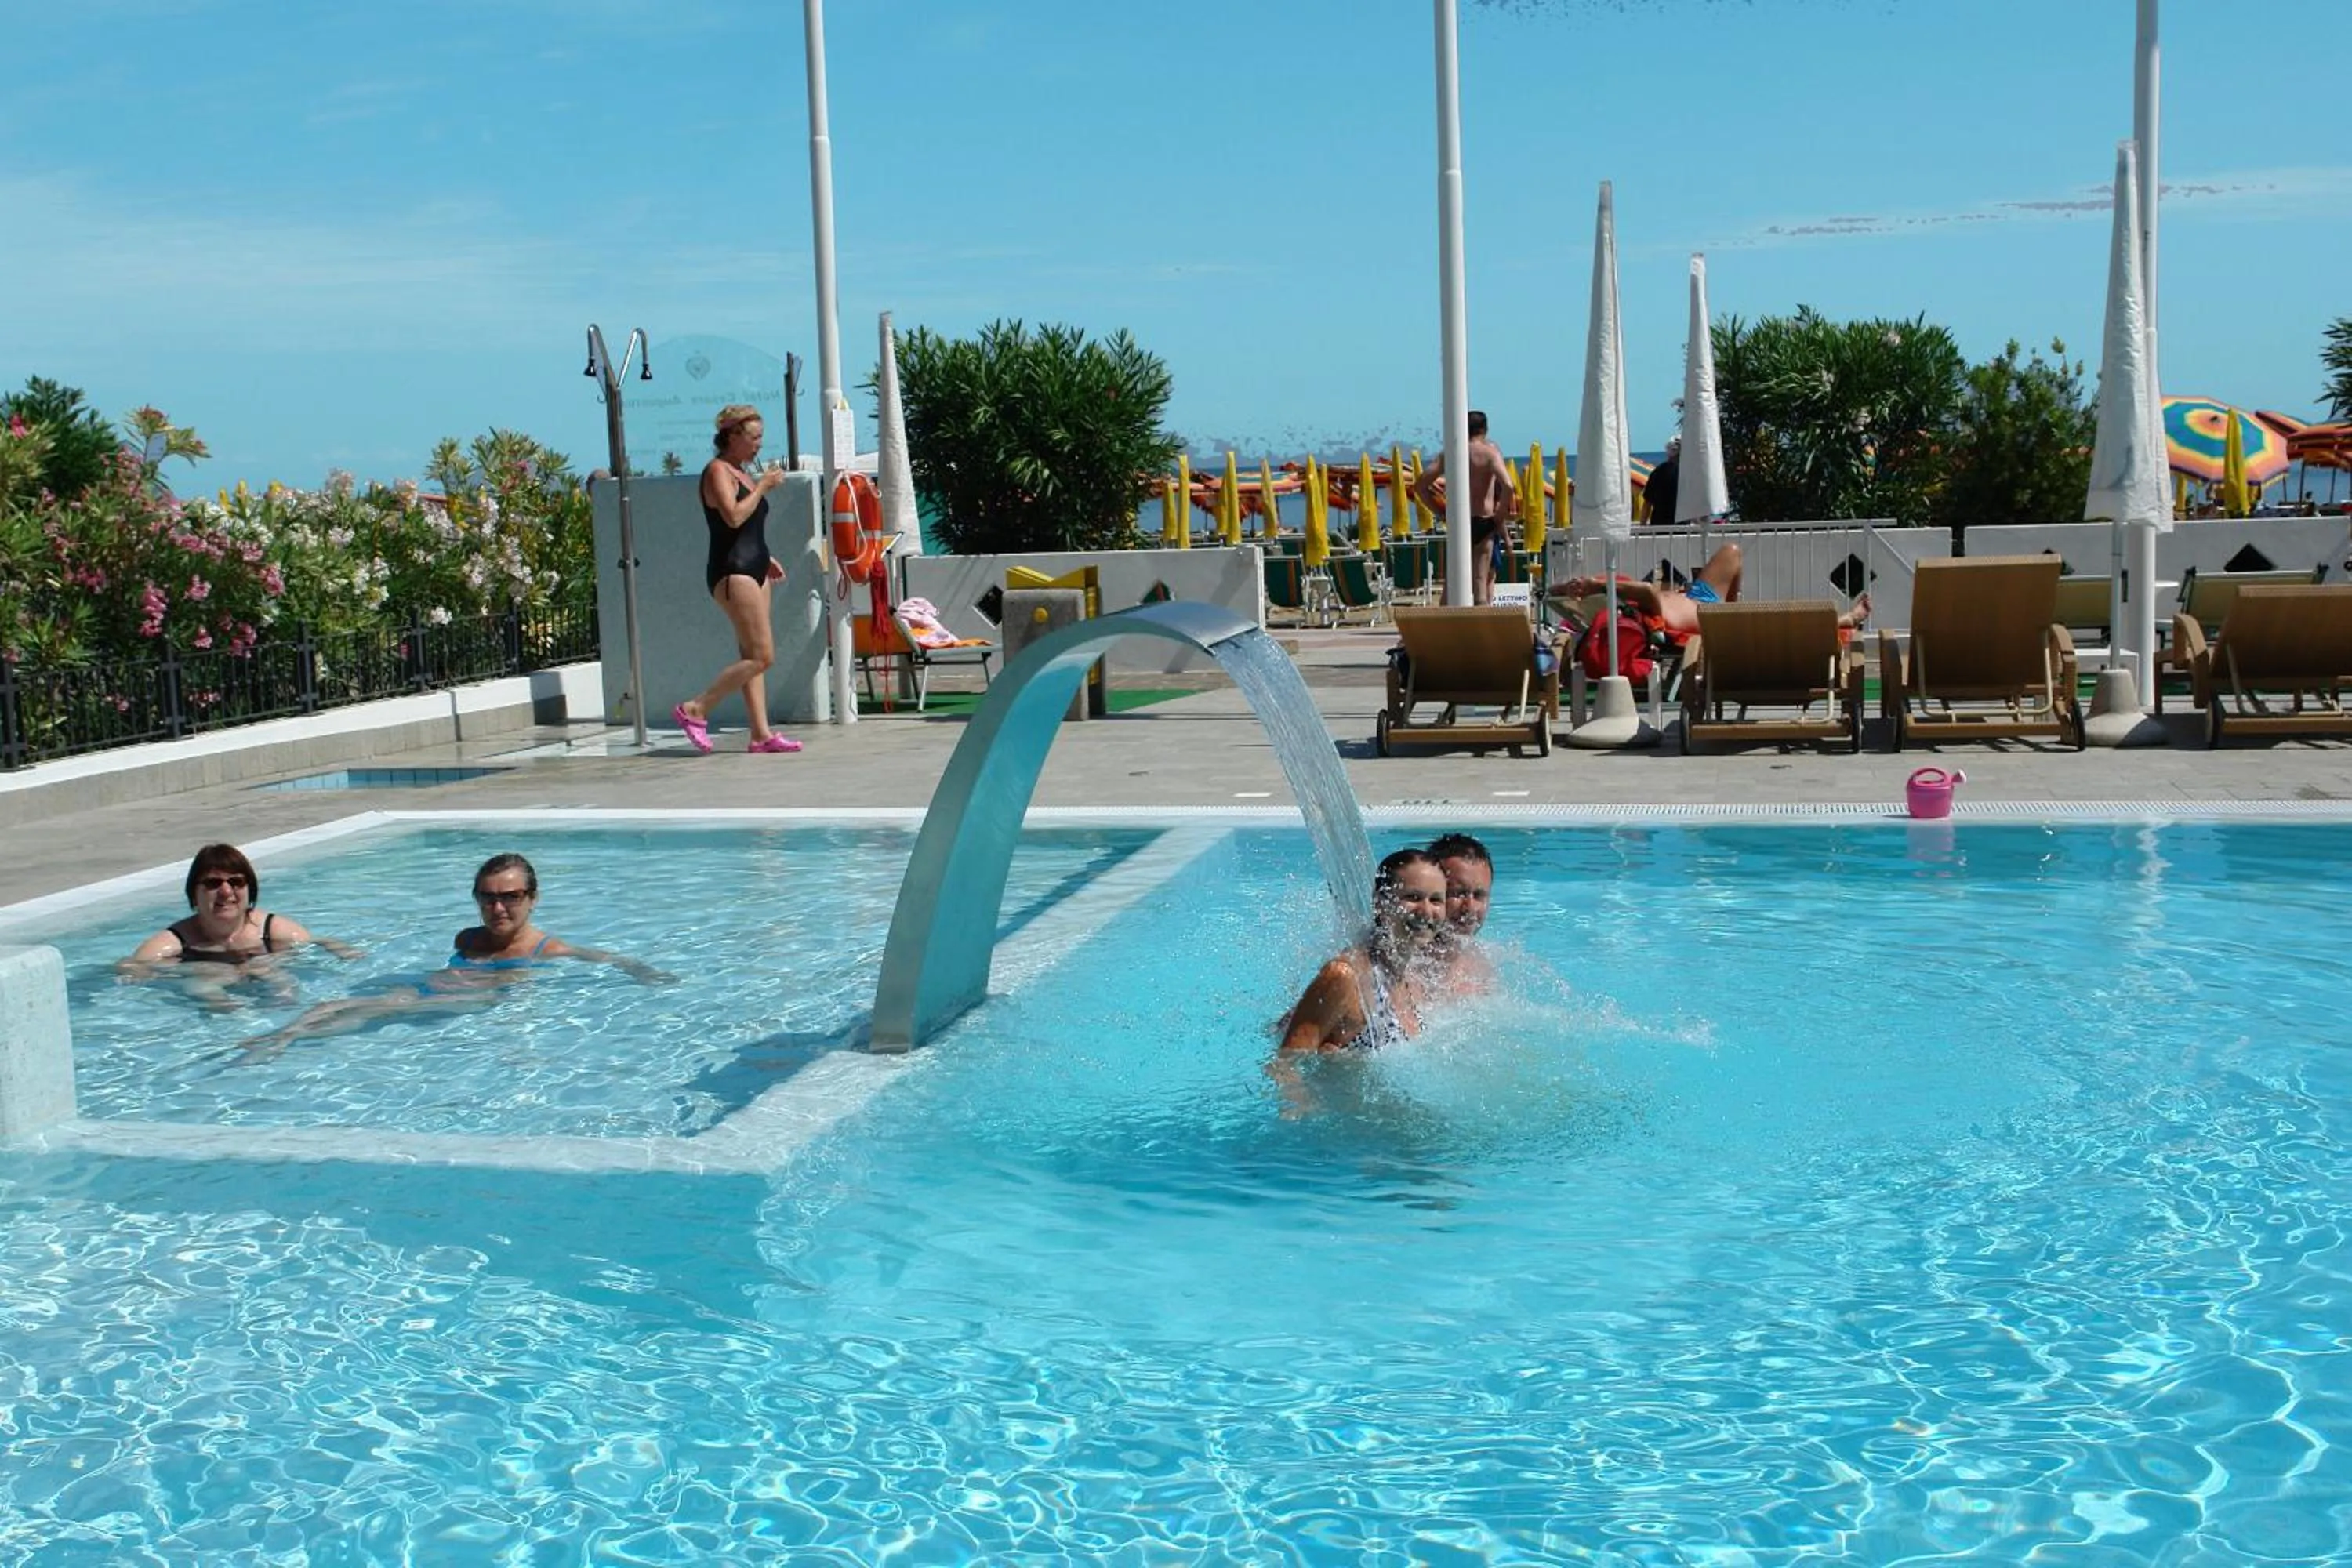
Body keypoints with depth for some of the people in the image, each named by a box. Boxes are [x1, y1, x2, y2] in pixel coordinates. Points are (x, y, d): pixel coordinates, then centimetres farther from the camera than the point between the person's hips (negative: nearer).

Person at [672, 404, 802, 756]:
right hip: (732, 572, -10)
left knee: (752, 657, 6)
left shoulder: (742, 472, 20)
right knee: (761, 655, -12)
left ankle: (761, 734, 6)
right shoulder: (717, 470, -9)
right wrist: (763, 485, -14)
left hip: (753, 570, 10)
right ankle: (695, 710, -6)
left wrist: (766, 560, 18)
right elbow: (733, 516, -23)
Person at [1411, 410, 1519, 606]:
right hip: (1483, 523, -3)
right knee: (1481, 584, -1)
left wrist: (1441, 512, 8)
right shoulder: (1490, 451, -4)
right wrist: (1500, 515, -6)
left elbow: (1419, 485, 3)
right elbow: (1508, 486, -20)